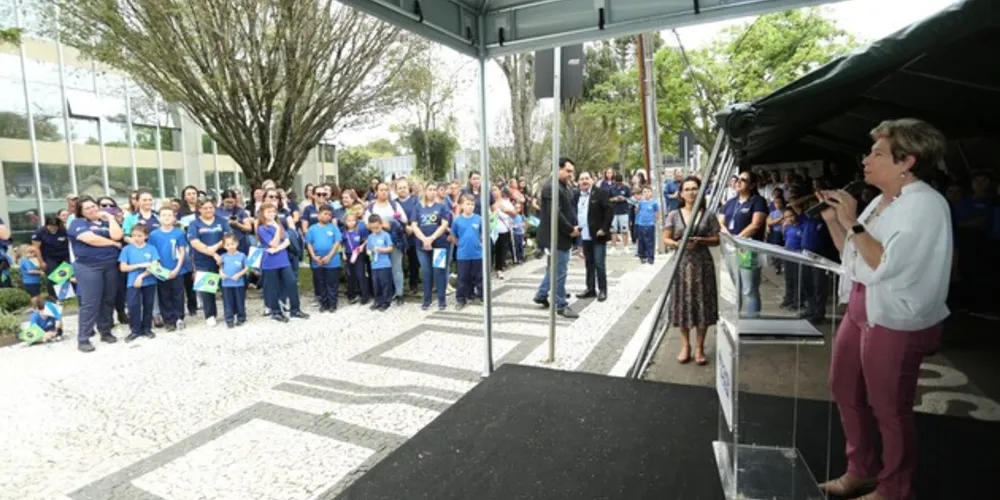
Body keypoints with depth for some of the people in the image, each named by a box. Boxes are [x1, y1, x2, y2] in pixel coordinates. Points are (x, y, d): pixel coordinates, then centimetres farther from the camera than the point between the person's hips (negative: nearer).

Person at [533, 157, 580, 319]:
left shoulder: (563, 186, 15)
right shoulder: (551, 187, -19)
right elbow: (555, 214, -25)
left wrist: (573, 227, 3)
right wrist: (570, 230, -18)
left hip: (562, 235, 10)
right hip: (557, 236, -10)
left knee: (555, 268, 19)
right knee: (560, 270, -3)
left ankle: (541, 295, 31)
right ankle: (561, 305, 8)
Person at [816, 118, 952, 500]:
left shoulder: (925, 204, -17)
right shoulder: (881, 201, 8)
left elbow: (885, 265, -27)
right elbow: (852, 255, 15)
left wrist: (852, 224, -20)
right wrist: (833, 221, 3)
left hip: (895, 322, -9)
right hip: (861, 311, 9)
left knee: (889, 409, 7)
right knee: (845, 391, 19)